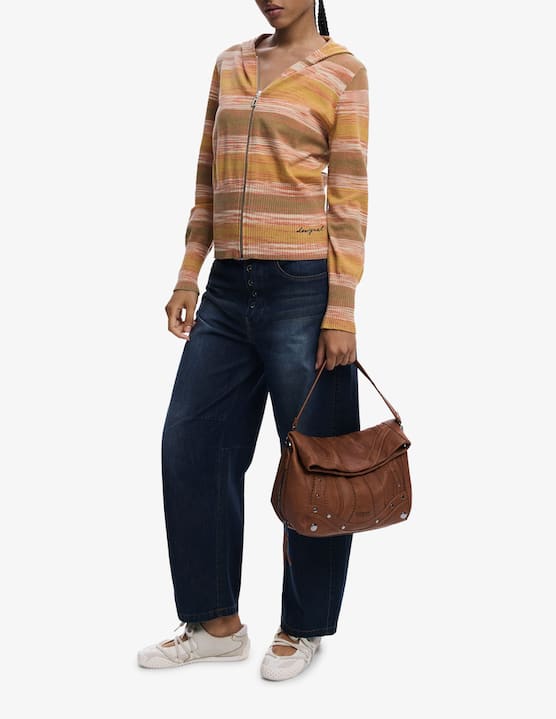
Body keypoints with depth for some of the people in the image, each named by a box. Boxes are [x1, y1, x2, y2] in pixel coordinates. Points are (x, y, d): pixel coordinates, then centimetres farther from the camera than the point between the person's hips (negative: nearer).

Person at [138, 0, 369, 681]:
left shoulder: (342, 70, -1)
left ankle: (303, 629, 21)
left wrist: (341, 310, -12)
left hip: (303, 288, -6)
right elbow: (208, 179, 16)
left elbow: (349, 196, -6)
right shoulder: (230, 65, 15)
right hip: (229, 290, 6)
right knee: (190, 446, 6)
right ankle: (216, 623, 21)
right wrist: (188, 277, 10)